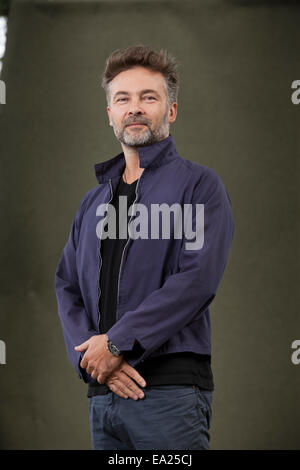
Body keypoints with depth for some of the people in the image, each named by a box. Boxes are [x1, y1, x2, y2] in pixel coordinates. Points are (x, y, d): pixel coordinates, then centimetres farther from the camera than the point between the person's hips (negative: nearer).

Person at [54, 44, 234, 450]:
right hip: (102, 395, 5)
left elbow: (198, 279, -12)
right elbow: (67, 286, 13)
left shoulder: (199, 184, 1)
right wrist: (92, 357, -6)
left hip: (171, 390, -5)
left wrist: (116, 343, -14)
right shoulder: (94, 200, 20)